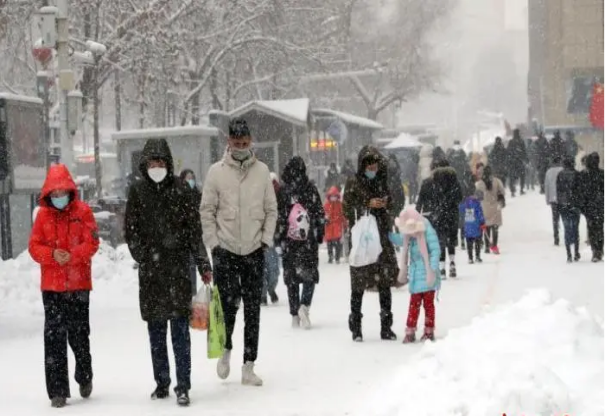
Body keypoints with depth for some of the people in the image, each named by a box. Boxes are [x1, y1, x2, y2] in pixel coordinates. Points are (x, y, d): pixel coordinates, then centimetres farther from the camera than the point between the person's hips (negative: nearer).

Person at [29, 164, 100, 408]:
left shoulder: (83, 211, -1)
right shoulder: (43, 214, 4)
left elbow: (92, 242, -5)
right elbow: (34, 246, 2)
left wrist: (72, 255, -21)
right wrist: (53, 254, -17)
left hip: (79, 283, -1)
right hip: (52, 285, 1)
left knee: (79, 334, 9)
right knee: (54, 336, -3)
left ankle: (84, 377, 35)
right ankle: (58, 391, -1)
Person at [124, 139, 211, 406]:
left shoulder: (180, 190, 1)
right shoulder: (137, 192, 6)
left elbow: (194, 230, 1)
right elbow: (131, 231, 6)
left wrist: (203, 264, -3)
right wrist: (144, 257, -6)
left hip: (178, 267, -2)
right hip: (150, 272, 2)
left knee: (180, 329, -5)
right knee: (156, 331, 8)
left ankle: (183, 386, -3)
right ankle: (161, 383, 18)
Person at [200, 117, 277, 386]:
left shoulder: (262, 170, 5)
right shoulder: (216, 171, -1)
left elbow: (271, 209, 10)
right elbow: (207, 210, 1)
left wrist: (267, 238, 1)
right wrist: (213, 243, -4)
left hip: (254, 250, 2)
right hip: (225, 250, -2)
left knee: (253, 310, 3)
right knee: (228, 304, -7)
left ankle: (249, 366, 9)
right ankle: (226, 350, 21)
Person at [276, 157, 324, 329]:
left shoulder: (282, 192, -2)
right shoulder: (311, 189, -3)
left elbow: (278, 216, -1)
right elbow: (320, 214, 0)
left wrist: (280, 237, 7)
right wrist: (319, 235, 9)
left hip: (289, 240, 1)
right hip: (308, 239, -1)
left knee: (291, 276, 7)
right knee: (310, 274, 8)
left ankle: (295, 315, 7)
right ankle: (304, 305, -14)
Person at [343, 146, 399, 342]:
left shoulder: (383, 183, 13)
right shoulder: (353, 184, 2)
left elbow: (392, 211, 20)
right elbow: (347, 210, -3)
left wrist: (385, 205, -2)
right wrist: (368, 205, -11)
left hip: (382, 239, 4)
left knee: (385, 283, 1)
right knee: (358, 285, -4)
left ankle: (386, 327, 7)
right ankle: (356, 329, 2)